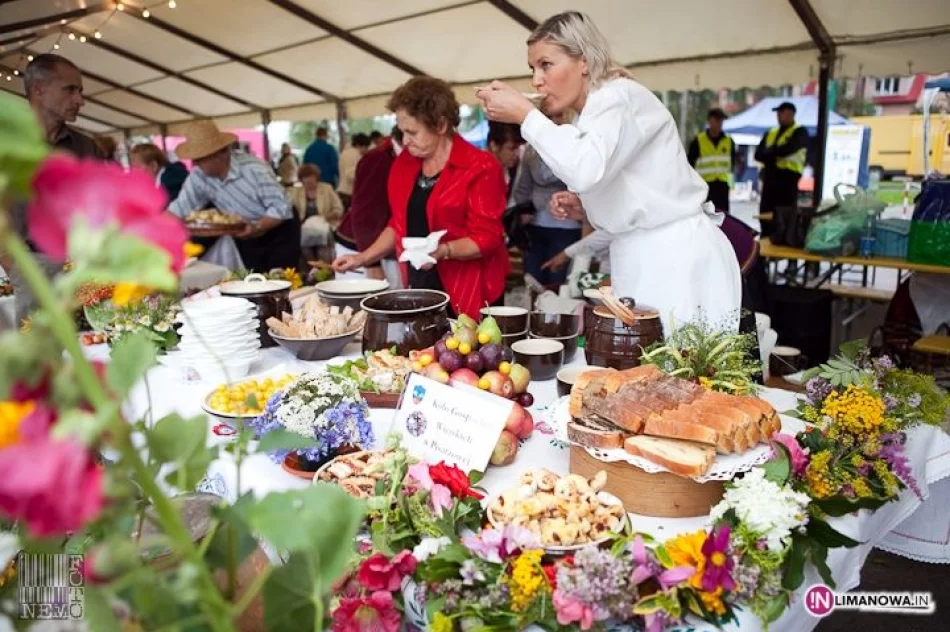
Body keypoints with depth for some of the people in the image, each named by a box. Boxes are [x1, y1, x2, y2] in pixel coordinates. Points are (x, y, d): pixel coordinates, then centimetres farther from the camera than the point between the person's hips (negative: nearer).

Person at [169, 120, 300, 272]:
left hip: (279, 234, -5)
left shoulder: (254, 169, -27)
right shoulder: (198, 177, -12)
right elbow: (179, 209, -5)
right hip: (247, 238, 5)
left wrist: (257, 228, -40)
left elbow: (281, 208, -27)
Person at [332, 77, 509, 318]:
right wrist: (362, 258, 10)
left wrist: (443, 251, -29)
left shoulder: (480, 167, -10)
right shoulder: (404, 164, 9)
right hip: (419, 287, 5)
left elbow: (486, 238, -14)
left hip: (468, 293, -5)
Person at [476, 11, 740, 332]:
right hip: (643, 258, 9)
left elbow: (586, 170, -33)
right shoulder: (592, 111, 14)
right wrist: (580, 200, 5)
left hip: (676, 257, -9)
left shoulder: (619, 96, -14)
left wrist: (526, 114, -22)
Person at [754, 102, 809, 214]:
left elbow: (787, 149, -17)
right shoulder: (770, 133, 21)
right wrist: (773, 155, -8)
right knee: (765, 214, 6)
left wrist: (769, 152, -3)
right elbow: (758, 154, 10)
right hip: (770, 177, 7)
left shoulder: (800, 132, 1)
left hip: (788, 177, -7)